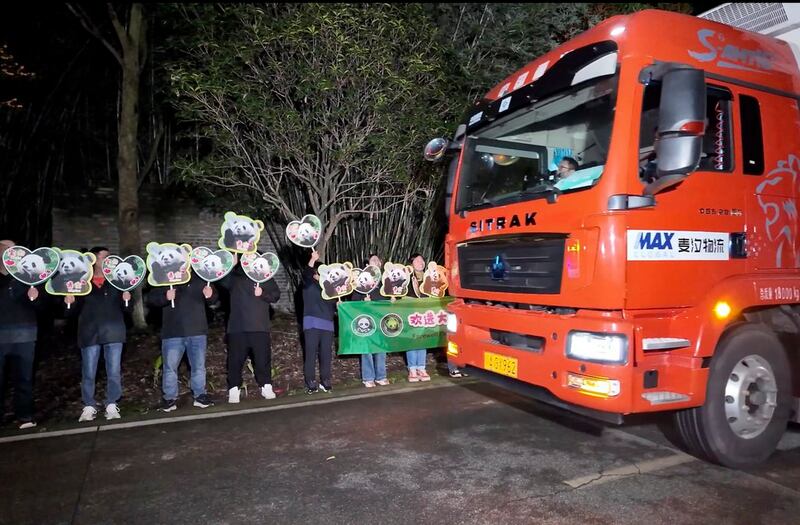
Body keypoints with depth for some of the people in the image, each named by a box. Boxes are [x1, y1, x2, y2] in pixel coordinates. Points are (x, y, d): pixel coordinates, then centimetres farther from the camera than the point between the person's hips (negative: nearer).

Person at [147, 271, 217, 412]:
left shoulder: (199, 279, 5)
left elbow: (213, 296, 10)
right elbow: (151, 299, -3)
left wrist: (210, 294, -15)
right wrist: (165, 297, -23)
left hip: (197, 332, 1)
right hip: (172, 333, -1)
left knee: (199, 366, 9)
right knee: (170, 367, 4)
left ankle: (200, 395, 22)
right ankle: (170, 398, 17)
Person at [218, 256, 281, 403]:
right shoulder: (234, 276, 8)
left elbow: (276, 295, 6)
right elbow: (221, 278, -11)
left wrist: (263, 294, -12)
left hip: (260, 327, 1)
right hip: (237, 327, 0)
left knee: (263, 359, 4)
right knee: (235, 360, 1)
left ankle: (266, 387, 16)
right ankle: (234, 390, 10)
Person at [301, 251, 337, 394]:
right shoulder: (308, 284, 6)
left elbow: (333, 305, 25)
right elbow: (306, 273, -16)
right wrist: (313, 260, -32)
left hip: (327, 324, 4)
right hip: (312, 324, -4)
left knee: (326, 354, 5)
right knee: (311, 354, -5)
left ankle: (325, 382, 14)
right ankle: (311, 383, -1)